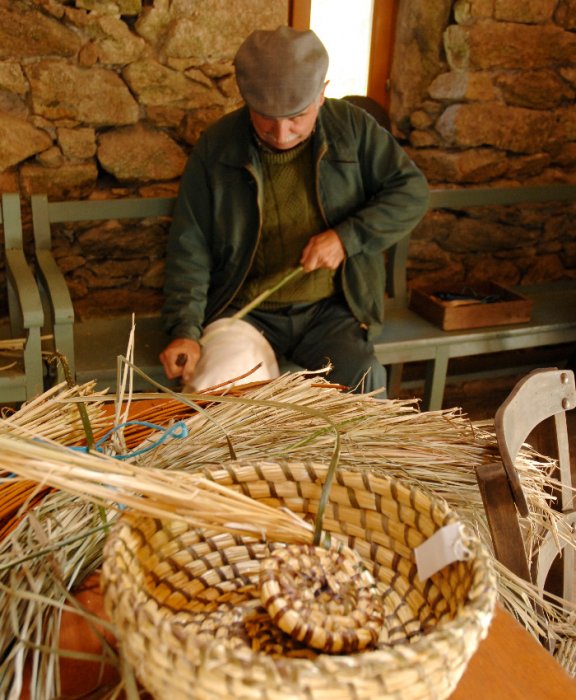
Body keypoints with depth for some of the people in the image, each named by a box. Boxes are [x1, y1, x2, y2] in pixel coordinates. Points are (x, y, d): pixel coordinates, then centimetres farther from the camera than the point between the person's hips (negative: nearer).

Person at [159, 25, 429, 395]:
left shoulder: (351, 126, -3)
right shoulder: (215, 147, -5)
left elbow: (412, 191, 0)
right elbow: (190, 249, -3)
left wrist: (347, 237, -15)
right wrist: (185, 329, -15)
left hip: (331, 309, 1)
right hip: (244, 310, 0)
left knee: (366, 387, -24)